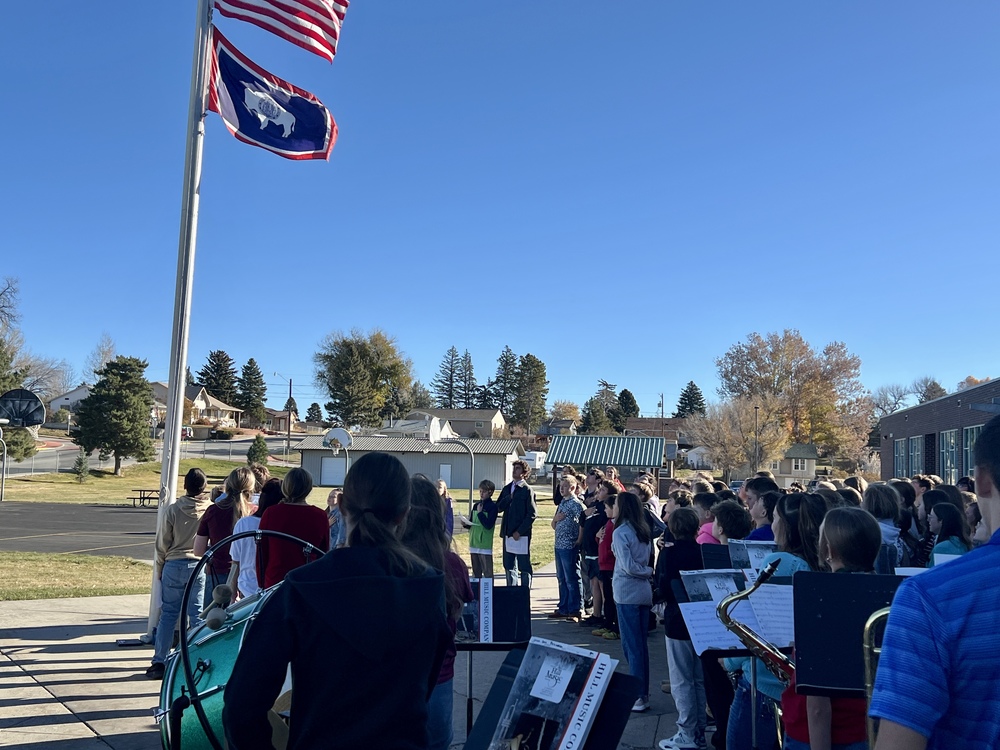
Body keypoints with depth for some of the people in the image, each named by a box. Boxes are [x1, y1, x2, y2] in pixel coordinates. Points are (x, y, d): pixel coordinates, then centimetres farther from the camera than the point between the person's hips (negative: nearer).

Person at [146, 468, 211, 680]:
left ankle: (159, 662, 12)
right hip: (201, 566, 0)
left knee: (168, 613, 9)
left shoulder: (172, 510, -7)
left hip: (174, 566, 0)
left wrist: (160, 569, 11)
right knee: (197, 615, 7)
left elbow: (162, 544, -1)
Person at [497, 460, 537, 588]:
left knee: (524, 568, 0)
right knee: (509, 567, 13)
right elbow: (498, 508, 8)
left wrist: (519, 531, -14)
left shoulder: (527, 490, -6)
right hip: (507, 533, 6)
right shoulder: (506, 489, 13)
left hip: (521, 535, -6)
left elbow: (532, 514, -10)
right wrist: (509, 498, -8)